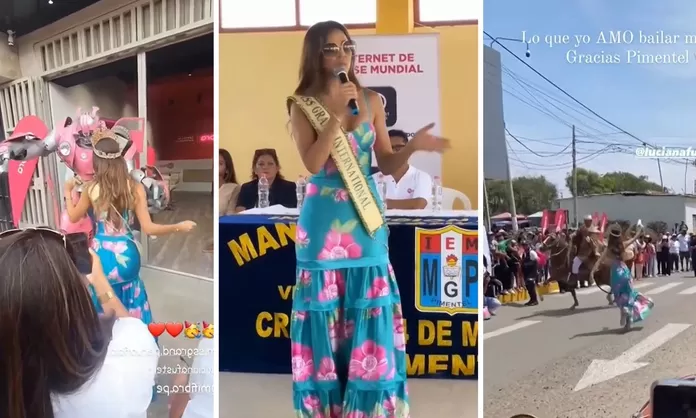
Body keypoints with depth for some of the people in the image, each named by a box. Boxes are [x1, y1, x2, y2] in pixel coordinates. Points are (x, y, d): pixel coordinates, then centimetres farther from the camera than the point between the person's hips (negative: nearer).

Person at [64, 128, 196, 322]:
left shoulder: (92, 188, -10)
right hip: (127, 255, 1)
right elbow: (148, 228, -12)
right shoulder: (135, 188, -10)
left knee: (102, 309, 19)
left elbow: (73, 217, 7)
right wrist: (179, 227, -2)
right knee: (129, 308, 22)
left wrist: (68, 191, 23)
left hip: (102, 254, -1)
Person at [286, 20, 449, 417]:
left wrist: (413, 147, -15)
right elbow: (313, 164, -13)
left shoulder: (372, 100, 5)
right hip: (324, 221, -2)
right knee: (325, 312, 3)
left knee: (369, 312, 5)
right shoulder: (304, 105, -2)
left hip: (366, 217, 3)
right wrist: (336, 114, -18)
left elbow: (385, 164, 4)